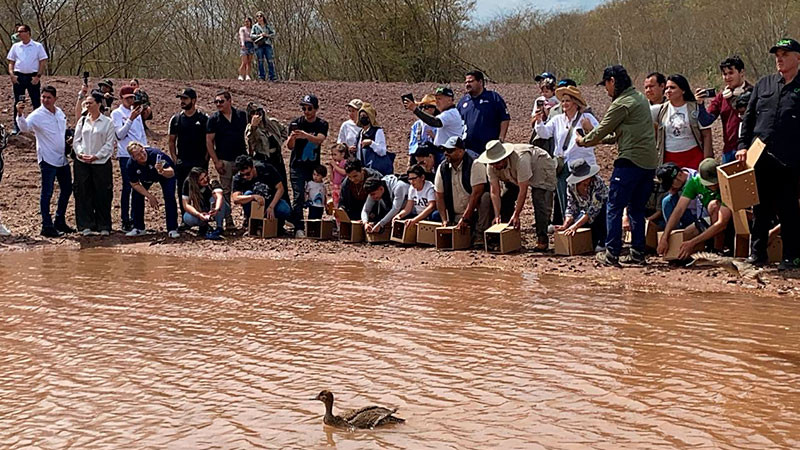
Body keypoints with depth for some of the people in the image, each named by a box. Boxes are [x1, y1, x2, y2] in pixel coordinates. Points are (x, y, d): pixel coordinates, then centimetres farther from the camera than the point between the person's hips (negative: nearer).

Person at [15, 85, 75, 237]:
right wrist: (20, 114, -47)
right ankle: (47, 226, 0)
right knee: (47, 193, -4)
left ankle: (60, 221, 28)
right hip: (48, 160, -7)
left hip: (63, 159, 7)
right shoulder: (37, 115, -13)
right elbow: (24, 127, -30)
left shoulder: (59, 112, 8)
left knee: (67, 189, 15)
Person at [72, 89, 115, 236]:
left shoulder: (107, 122, -1)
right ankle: (87, 225, 9)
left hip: (101, 162, -3)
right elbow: (76, 140, 10)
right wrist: (81, 153, -9)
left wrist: (96, 156, -13)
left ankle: (104, 226, 8)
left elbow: (110, 144, -4)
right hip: (82, 163, 3)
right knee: (84, 194, 2)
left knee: (102, 195, 0)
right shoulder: (82, 121, 9)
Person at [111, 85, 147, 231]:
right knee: (127, 187, -5)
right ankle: (125, 221, 0)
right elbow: (119, 134, -13)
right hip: (126, 155, -6)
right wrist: (130, 119, -23)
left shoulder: (136, 112, 16)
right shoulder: (116, 114, -2)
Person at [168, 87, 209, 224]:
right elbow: (172, 141, 14)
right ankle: (185, 220, 13)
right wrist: (174, 158, 3)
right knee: (183, 192, 5)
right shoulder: (176, 119, 9)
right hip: (182, 163, 3)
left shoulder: (204, 118, 0)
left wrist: (206, 158, -5)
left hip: (200, 162, -3)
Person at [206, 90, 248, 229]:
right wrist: (216, 161, -9)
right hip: (224, 160, -1)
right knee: (225, 191, 2)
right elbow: (209, 141, -2)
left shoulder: (241, 115, 5)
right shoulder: (214, 119, 0)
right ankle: (228, 221, 8)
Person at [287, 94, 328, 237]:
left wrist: (305, 135, -41)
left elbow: (319, 139, -21)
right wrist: (292, 137, -36)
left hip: (314, 166, 2)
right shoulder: (296, 123, -4)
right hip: (298, 166, -2)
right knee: (298, 196, -13)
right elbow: (289, 146, -12)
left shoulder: (322, 125, 0)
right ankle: (299, 228, -18)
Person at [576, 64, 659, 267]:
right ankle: (638, 253, 13)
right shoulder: (640, 98, 18)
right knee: (637, 208, 14)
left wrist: (584, 141, 14)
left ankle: (611, 254, -6)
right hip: (650, 161, 9)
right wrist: (598, 140, 24)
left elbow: (602, 130, -3)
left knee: (614, 207, -4)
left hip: (631, 160, -9)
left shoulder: (622, 104, -11)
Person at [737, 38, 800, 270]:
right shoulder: (764, 84, 13)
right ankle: (757, 252, 18)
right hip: (759, 159, 4)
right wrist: (743, 145, 3)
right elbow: (748, 118, 14)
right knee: (760, 207, 9)